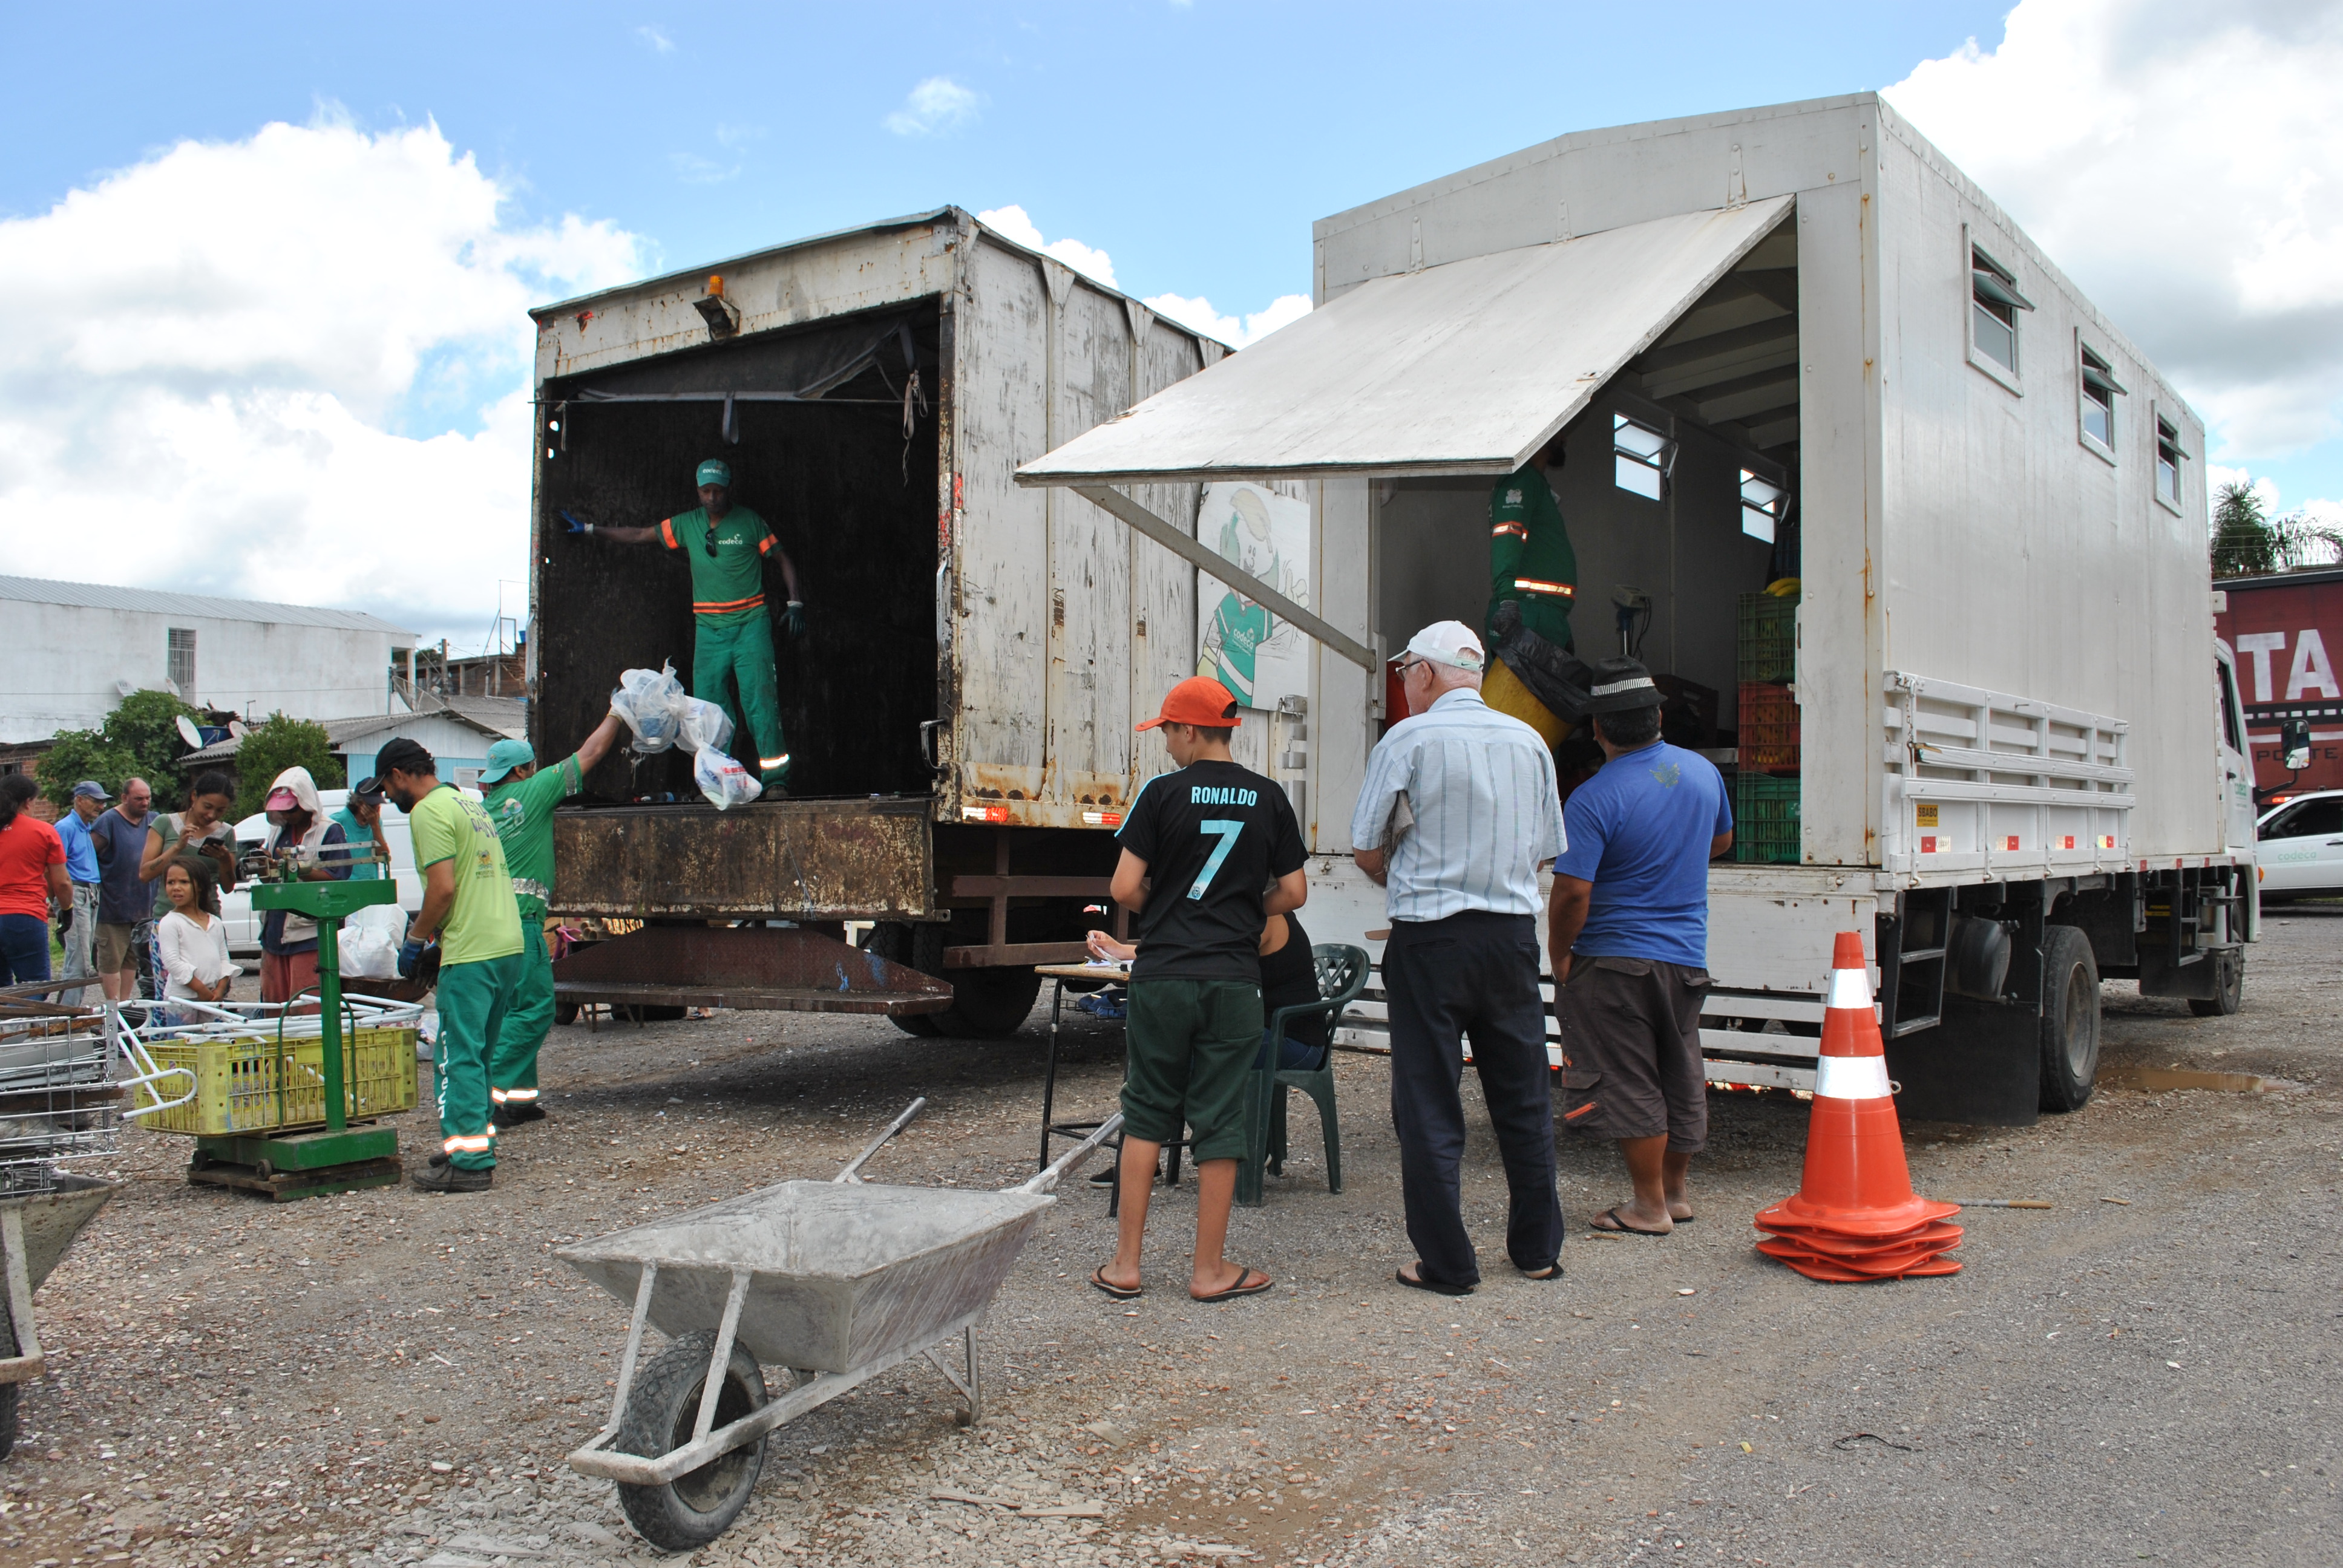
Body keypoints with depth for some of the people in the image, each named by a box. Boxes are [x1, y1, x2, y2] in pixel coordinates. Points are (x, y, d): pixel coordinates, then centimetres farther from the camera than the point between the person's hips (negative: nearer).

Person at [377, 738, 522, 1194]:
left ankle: (469, 1162, -4)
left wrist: (415, 940, -5)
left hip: (471, 952, -9)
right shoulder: (469, 802, 20)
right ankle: (480, 1137, 24)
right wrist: (427, 922, 24)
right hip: (509, 944, 9)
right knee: (477, 1052, 18)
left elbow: (444, 888, -17)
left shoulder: (428, 811, -9)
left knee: (458, 1057, -5)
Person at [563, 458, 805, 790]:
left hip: (750, 625, -4)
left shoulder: (749, 522, 2)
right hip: (709, 628, 4)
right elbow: (640, 535, 19)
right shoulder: (687, 524, 11)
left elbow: (783, 558, 7)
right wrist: (589, 529, 21)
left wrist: (795, 603, -2)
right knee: (709, 704, -2)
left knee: (759, 698, -12)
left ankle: (776, 778, -12)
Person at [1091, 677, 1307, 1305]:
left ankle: (1126, 1264, 13)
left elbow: (1124, 888, -7)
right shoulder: (1269, 797, 4)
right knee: (1219, 1120, 7)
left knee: (1146, 1113, 10)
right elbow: (1294, 892, 6)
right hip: (1233, 980, 1)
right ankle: (1210, 1269, 13)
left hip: (1162, 976, -1)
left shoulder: (1163, 793, -5)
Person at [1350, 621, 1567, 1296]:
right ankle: (1538, 1249, 25)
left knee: (1429, 1105, 4)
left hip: (1432, 939, -5)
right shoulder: (1529, 741, 7)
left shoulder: (1407, 740, -8)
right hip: (1514, 932, 5)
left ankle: (1447, 1264, 8)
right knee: (1523, 1099, 15)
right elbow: (1545, 849, 14)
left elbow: (1366, 850, -4)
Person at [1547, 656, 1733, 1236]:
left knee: (1627, 1083, 3)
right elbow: (1720, 841, 21)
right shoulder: (1703, 771, 2)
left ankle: (1649, 1206, 9)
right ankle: (1676, 1192, 29)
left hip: (1615, 958, -7)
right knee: (1681, 1078, 16)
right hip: (1687, 956, 7)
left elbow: (1573, 892, -22)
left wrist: (1559, 955, -8)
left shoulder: (1594, 799, -19)